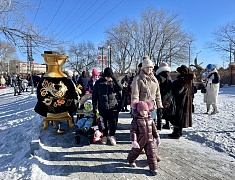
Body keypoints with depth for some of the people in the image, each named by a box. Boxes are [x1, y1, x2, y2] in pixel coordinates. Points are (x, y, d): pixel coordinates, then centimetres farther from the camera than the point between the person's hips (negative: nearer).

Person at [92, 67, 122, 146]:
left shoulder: (114, 82, 3)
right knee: (103, 122, 10)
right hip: (102, 107, 0)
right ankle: (104, 136, 29)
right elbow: (94, 94, 4)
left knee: (113, 122, 1)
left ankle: (111, 135, 23)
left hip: (113, 106, 0)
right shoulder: (99, 82, 1)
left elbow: (120, 88, -11)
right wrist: (94, 105, 2)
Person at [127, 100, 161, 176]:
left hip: (149, 140, 3)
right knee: (135, 152, 18)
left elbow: (154, 129, 9)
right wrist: (133, 141, -22)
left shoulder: (150, 119, -1)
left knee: (151, 154, 3)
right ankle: (131, 160, 47)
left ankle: (153, 168, 16)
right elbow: (133, 131, -18)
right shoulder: (136, 120, -16)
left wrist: (157, 138, 11)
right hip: (139, 141, -3)